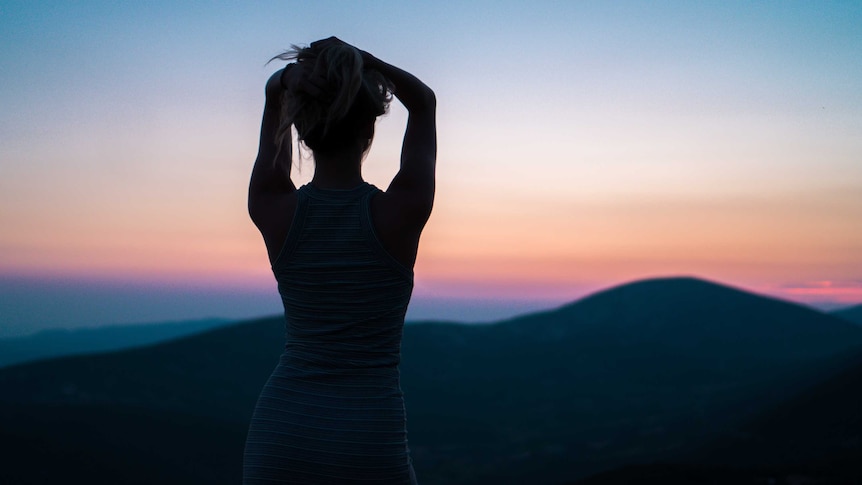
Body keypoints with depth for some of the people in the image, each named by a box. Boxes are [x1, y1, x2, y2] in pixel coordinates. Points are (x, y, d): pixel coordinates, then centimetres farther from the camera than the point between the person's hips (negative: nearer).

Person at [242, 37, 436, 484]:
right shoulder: (401, 212, -9)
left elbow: (274, 100, 14)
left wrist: (293, 77, -8)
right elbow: (424, 102, 9)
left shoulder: (272, 210, -4)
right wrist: (356, 59, -4)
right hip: (368, 444, -2)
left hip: (279, 437, 3)